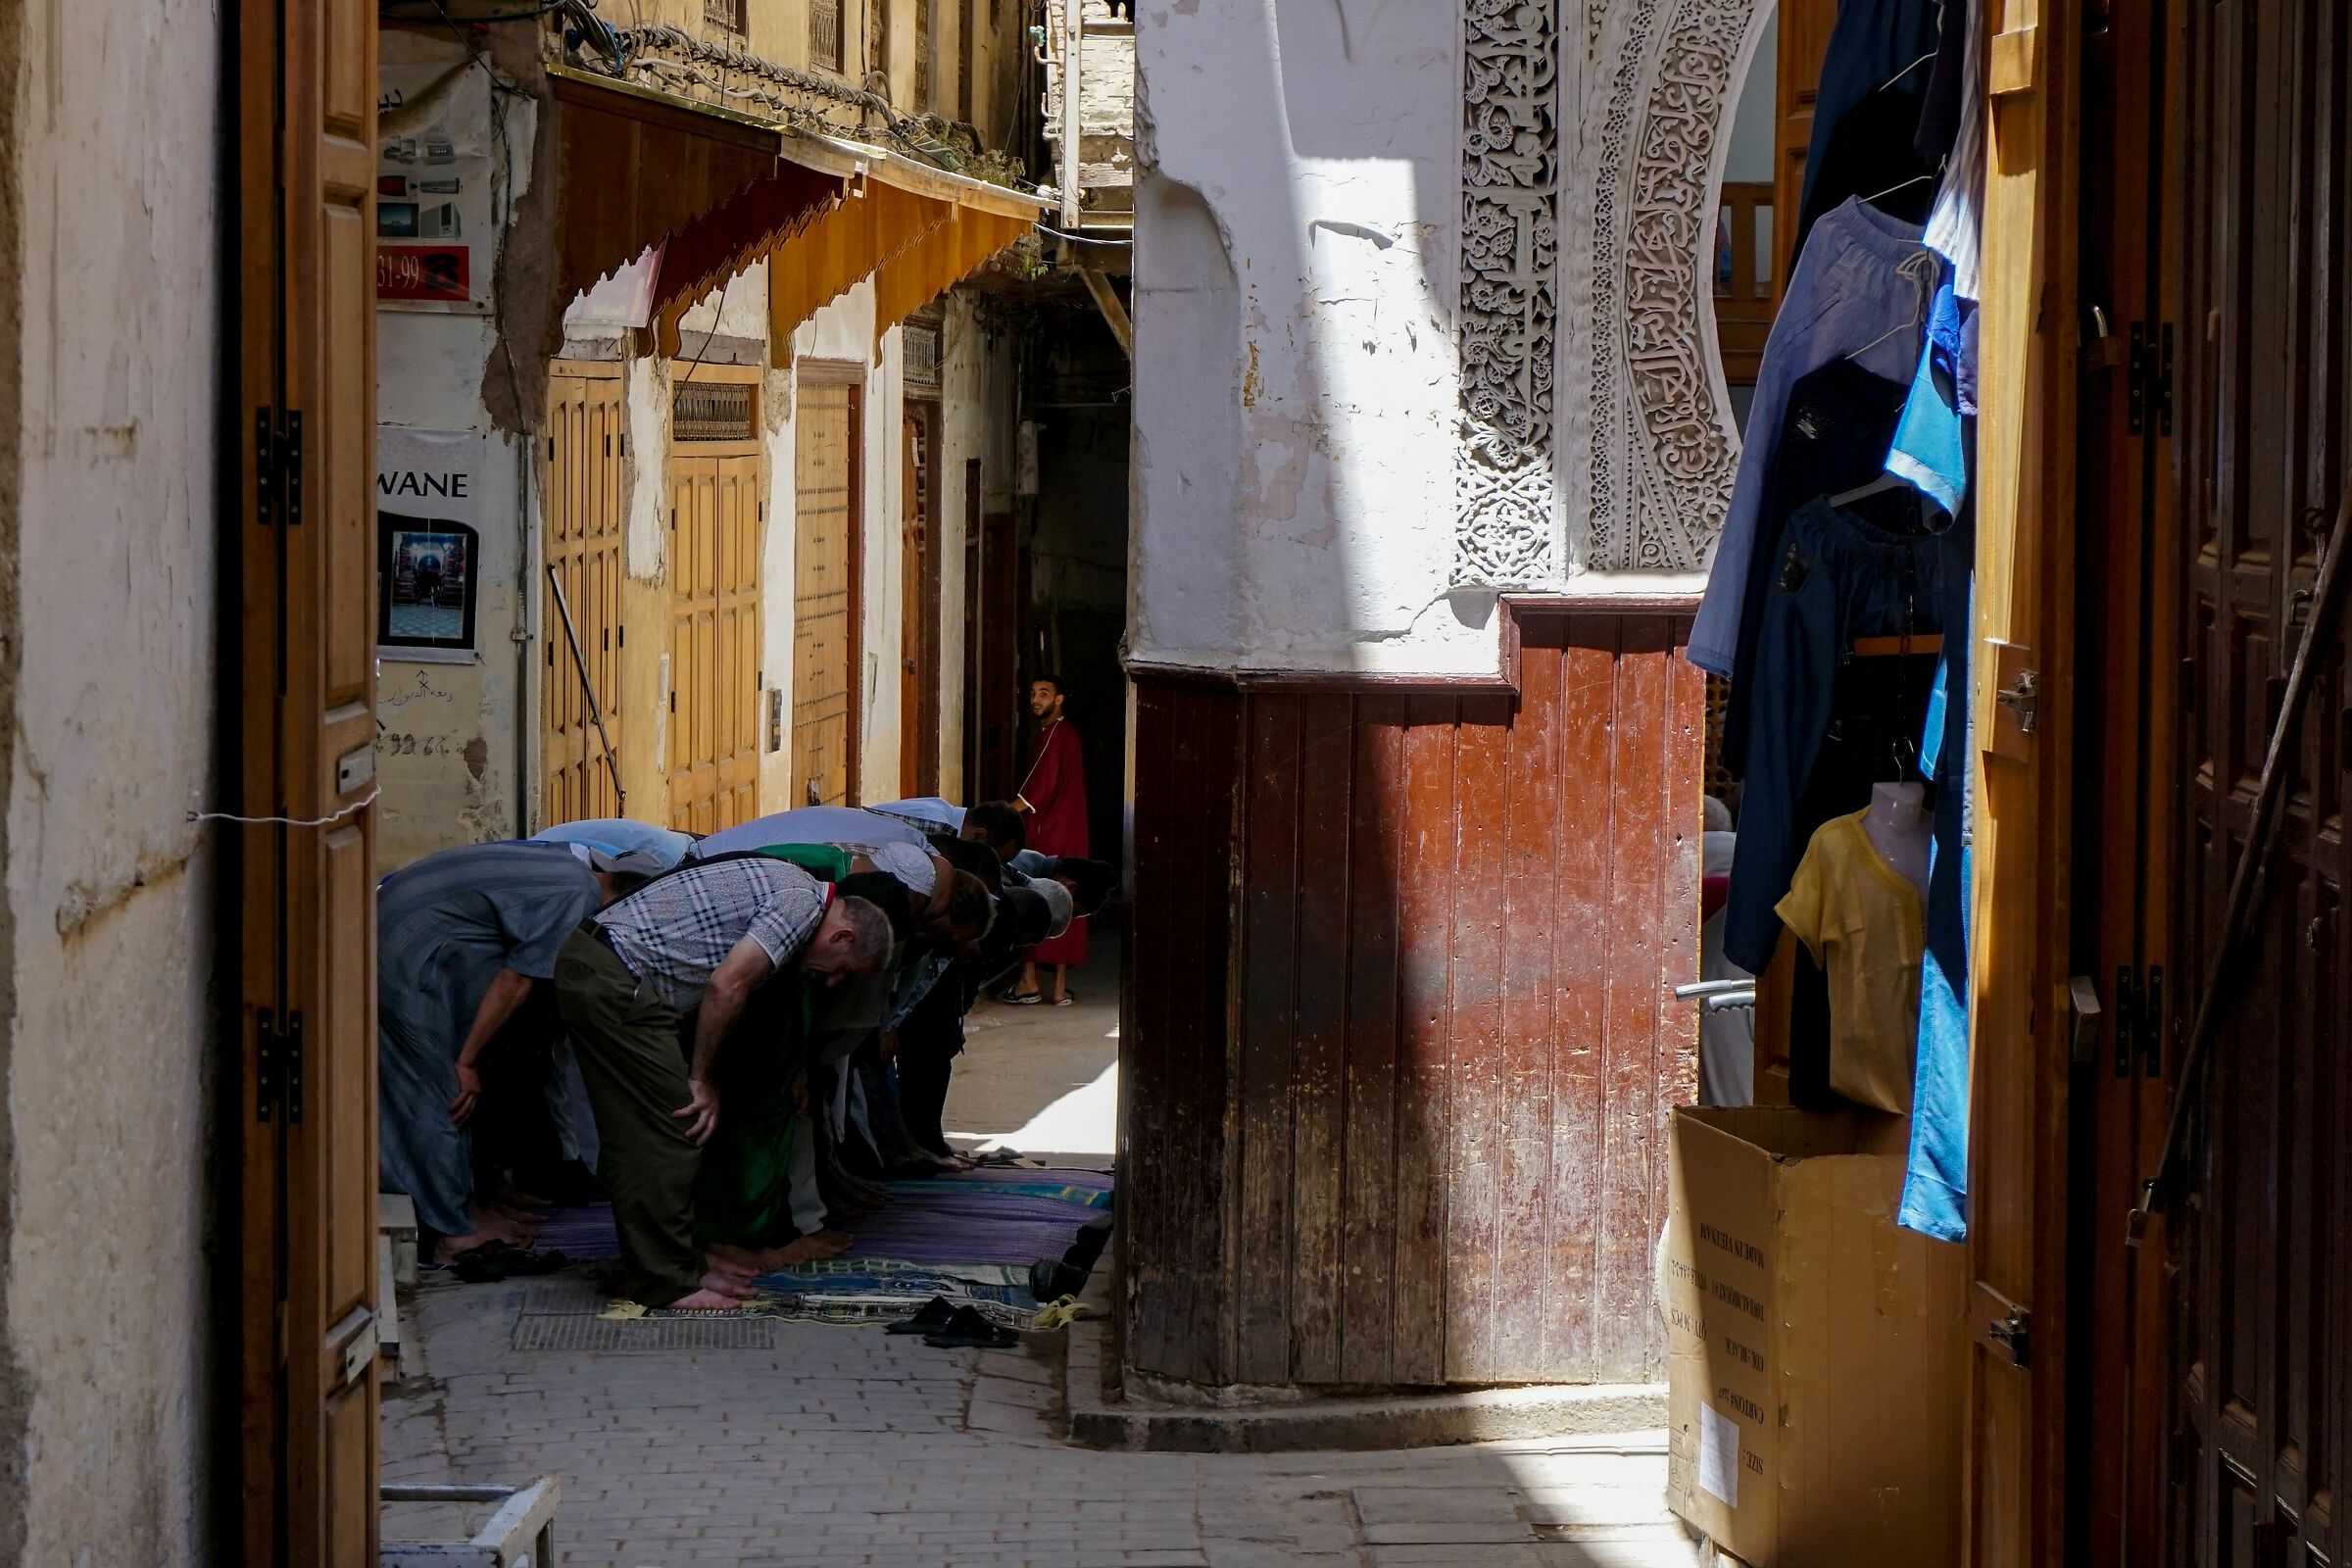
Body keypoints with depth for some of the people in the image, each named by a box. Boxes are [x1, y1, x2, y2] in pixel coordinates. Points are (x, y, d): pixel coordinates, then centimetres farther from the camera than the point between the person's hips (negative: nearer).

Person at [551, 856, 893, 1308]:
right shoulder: (804, 901, -11)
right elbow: (726, 986, -18)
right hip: (613, 979, -10)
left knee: (637, 1135, 15)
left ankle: (680, 1266, 21)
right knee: (666, 1134, -6)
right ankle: (665, 1282, 0)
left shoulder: (781, 884, 20)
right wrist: (703, 1079, -8)